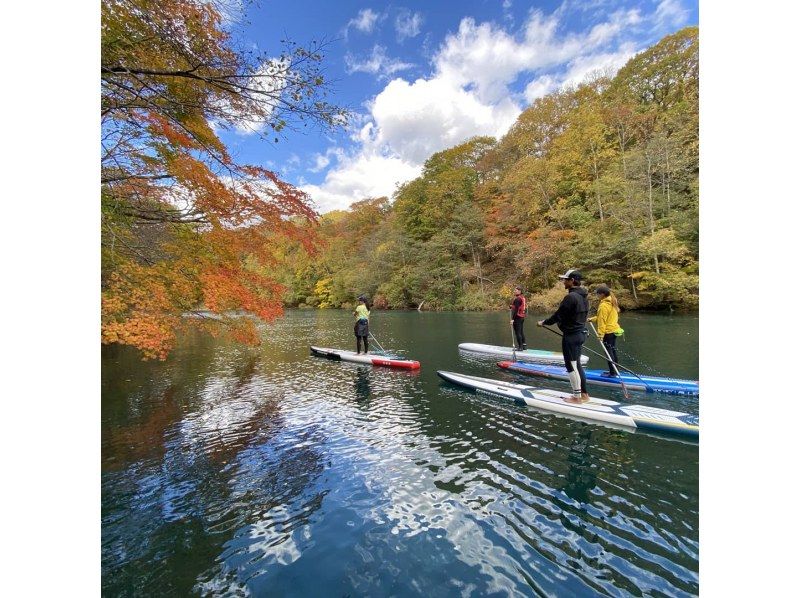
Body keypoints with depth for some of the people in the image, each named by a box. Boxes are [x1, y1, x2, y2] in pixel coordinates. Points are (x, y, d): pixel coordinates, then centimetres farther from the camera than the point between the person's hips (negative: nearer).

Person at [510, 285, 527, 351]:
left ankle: (520, 346, 1)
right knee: (521, 331, 18)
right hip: (522, 317, 10)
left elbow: (516, 309, -22)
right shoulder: (523, 298, 11)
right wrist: (512, 306, 15)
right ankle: (524, 345, 24)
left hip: (517, 317, -10)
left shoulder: (517, 299, -17)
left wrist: (512, 319, -21)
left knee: (517, 332, -3)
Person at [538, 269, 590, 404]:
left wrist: (544, 322, -4)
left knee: (571, 366, 0)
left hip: (571, 335, -10)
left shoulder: (571, 296, -20)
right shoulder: (583, 296, 10)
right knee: (577, 364, 18)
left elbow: (558, 315, -17)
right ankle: (584, 394, 26)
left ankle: (577, 397, 9)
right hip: (580, 333, 10)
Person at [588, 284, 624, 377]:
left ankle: (613, 372, 6)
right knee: (613, 350, 17)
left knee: (609, 352, 0)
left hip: (608, 332, -9)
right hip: (614, 330, 9)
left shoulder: (603, 305, -20)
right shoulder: (613, 302, 9)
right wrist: (593, 318, 18)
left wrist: (600, 334, -18)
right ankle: (615, 370, 27)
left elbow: (602, 321, -21)